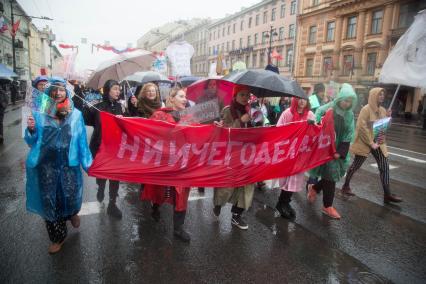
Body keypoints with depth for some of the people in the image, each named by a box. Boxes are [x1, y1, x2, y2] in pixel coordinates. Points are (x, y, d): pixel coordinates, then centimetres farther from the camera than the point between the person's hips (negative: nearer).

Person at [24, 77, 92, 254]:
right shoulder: (39, 113, 1)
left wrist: (87, 163, 0)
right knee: (48, 199, 7)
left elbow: (81, 140, 1)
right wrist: (31, 130, -15)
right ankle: (57, 237, 29)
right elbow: (32, 142, 7)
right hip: (46, 164, 1)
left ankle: (72, 213, 43)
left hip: (68, 163, 0)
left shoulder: (76, 114, 0)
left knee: (71, 195, 3)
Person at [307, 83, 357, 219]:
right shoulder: (325, 109, -13)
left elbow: (348, 136, 1)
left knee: (332, 175, 11)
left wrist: (341, 152, -8)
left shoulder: (349, 114, 3)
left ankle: (314, 188, 38)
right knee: (330, 176, -1)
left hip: (338, 150, 6)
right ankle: (327, 206, 15)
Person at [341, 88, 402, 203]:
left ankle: (387, 195, 8)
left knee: (385, 167, 1)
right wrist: (371, 143, -19)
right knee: (356, 165, 6)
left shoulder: (382, 110, 8)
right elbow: (361, 127, -20)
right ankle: (345, 186, 23)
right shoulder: (366, 109, -14)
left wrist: (388, 117, -3)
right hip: (365, 143, -7)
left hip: (379, 143, 7)